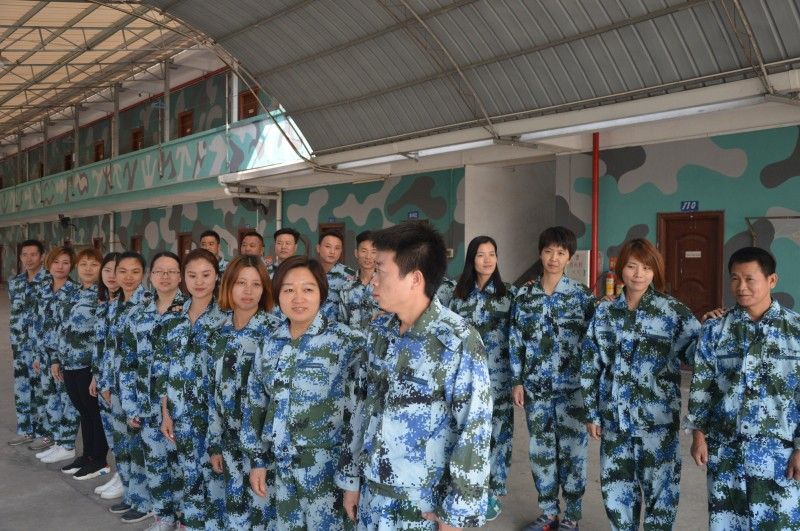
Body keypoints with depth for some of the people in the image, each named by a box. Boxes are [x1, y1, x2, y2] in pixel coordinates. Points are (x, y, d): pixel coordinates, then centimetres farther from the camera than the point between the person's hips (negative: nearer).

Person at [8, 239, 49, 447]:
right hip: (21, 344, 6)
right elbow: (14, 313, 17)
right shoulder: (14, 282, 10)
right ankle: (26, 431, 26)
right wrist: (13, 342, 16)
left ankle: (48, 434, 12)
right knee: (22, 387, 13)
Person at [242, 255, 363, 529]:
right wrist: (257, 459, 9)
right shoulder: (270, 345, 5)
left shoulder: (347, 342, -11)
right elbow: (255, 405, 10)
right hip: (281, 468, 5)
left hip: (328, 468, -4)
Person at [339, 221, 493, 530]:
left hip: (425, 505, -5)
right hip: (372, 493, 6)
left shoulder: (458, 342, -18)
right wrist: (350, 476, 11)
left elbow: (474, 433, -16)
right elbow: (362, 404, 9)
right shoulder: (379, 330, 0)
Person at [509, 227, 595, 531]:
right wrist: (518, 382, 3)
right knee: (540, 450, 11)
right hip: (536, 387, 3)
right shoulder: (524, 295, 3)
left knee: (572, 450, 5)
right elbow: (516, 342, 6)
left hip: (572, 387, -2)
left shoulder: (582, 296, -3)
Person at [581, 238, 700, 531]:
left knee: (660, 486, 7)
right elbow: (590, 364, 7)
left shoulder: (673, 311, -3)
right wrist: (592, 413, 6)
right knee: (616, 486, 12)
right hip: (615, 416, 3)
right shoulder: (604, 312, 4)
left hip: (657, 417, -2)